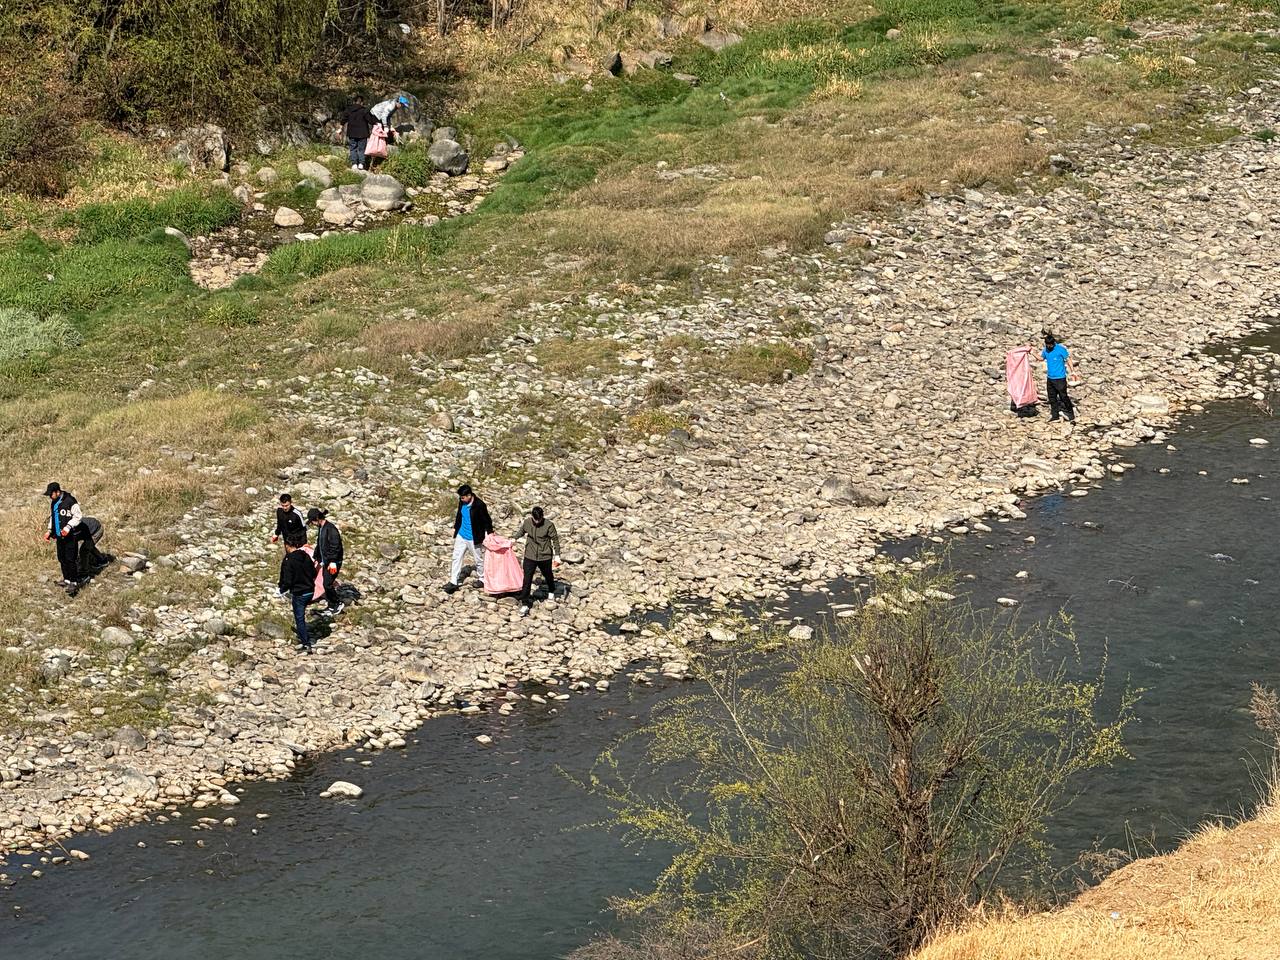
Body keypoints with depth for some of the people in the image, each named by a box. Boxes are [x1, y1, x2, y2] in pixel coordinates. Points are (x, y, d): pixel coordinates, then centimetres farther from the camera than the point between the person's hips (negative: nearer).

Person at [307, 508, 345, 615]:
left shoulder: (330, 529, -20)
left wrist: (333, 562, -24)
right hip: (326, 561, 9)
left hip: (333, 562, -9)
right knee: (327, 584, 11)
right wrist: (317, 558, 28)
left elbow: (335, 546, -23)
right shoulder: (320, 528, 11)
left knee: (327, 584, -9)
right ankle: (331, 606, 20)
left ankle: (338, 604, 4)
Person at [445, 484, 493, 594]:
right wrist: (455, 528, 18)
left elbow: (487, 520, -15)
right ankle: (453, 582, 11)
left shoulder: (479, 505, -24)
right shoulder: (462, 502, -5)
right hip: (461, 535, 6)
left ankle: (481, 579, 32)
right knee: (456, 557, 6)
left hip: (474, 538, -6)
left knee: (478, 559, 12)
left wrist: (489, 533, -15)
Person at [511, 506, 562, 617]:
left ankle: (551, 592, 54)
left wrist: (557, 555, -8)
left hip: (545, 556, -1)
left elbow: (555, 540, -7)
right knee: (527, 580, -7)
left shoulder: (548, 525, -16)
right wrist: (514, 538, 0)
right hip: (530, 556, 1)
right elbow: (521, 531, 15)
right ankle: (524, 604, -4)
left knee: (548, 576, 23)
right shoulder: (527, 522, -7)